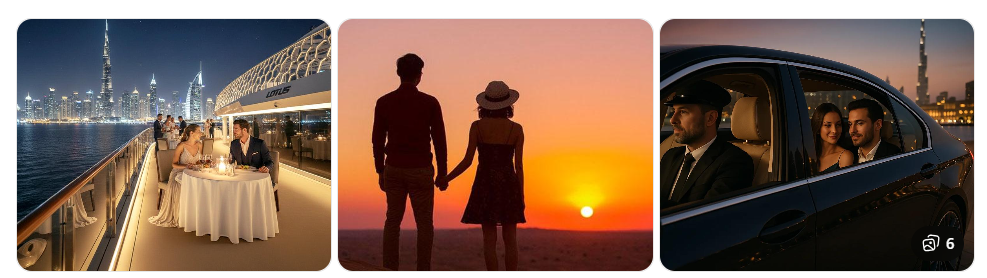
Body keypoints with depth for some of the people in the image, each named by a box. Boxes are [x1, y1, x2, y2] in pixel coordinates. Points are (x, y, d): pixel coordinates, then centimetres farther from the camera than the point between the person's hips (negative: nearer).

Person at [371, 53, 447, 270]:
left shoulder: (384, 102, 0)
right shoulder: (430, 103, -7)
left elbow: (377, 139, 3)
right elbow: (439, 140, -4)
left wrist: (380, 171, 13)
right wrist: (442, 172, 5)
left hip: (394, 169, 3)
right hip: (421, 169, -2)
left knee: (392, 220, 12)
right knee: (424, 223, 6)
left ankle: (390, 269, 14)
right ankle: (423, 270, 8)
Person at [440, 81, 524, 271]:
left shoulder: (477, 126, -4)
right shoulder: (516, 129, -1)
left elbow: (468, 161, -6)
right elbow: (518, 165, -2)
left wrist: (446, 179, 7)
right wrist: (521, 196, 4)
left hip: (486, 185, -1)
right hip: (509, 184, 1)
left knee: (489, 239, 3)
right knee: (510, 239, 6)